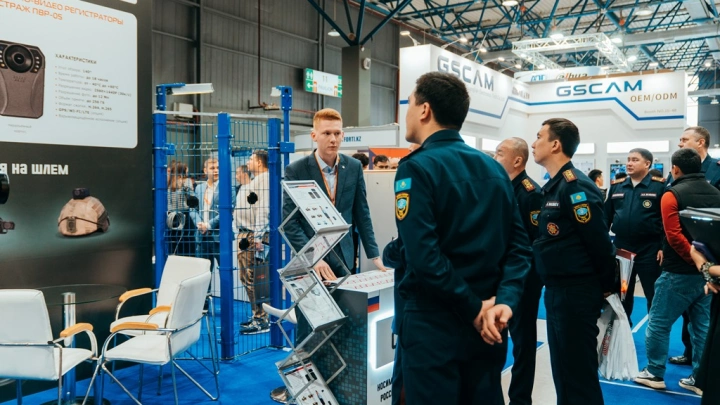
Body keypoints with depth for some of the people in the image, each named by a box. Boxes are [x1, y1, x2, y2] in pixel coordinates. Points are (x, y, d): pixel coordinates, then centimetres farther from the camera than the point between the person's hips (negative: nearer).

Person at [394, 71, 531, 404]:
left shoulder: (417, 168, -13)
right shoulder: (495, 169, 7)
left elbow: (425, 256, -22)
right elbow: (518, 246, 2)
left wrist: (474, 310, -14)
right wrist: (505, 301, -7)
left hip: (434, 325, -6)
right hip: (487, 325, 6)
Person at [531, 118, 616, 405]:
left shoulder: (575, 186, -17)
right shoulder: (553, 186, 12)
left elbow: (599, 242, -18)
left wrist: (606, 286, -7)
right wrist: (553, 287, 14)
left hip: (576, 293, -9)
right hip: (557, 291, 10)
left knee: (579, 375, 2)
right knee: (563, 371, 19)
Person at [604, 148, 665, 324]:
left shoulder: (659, 186, -5)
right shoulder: (616, 186, 7)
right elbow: (606, 216, 10)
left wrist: (664, 247, -12)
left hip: (649, 251, -4)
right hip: (621, 249, 5)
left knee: (654, 295, 6)